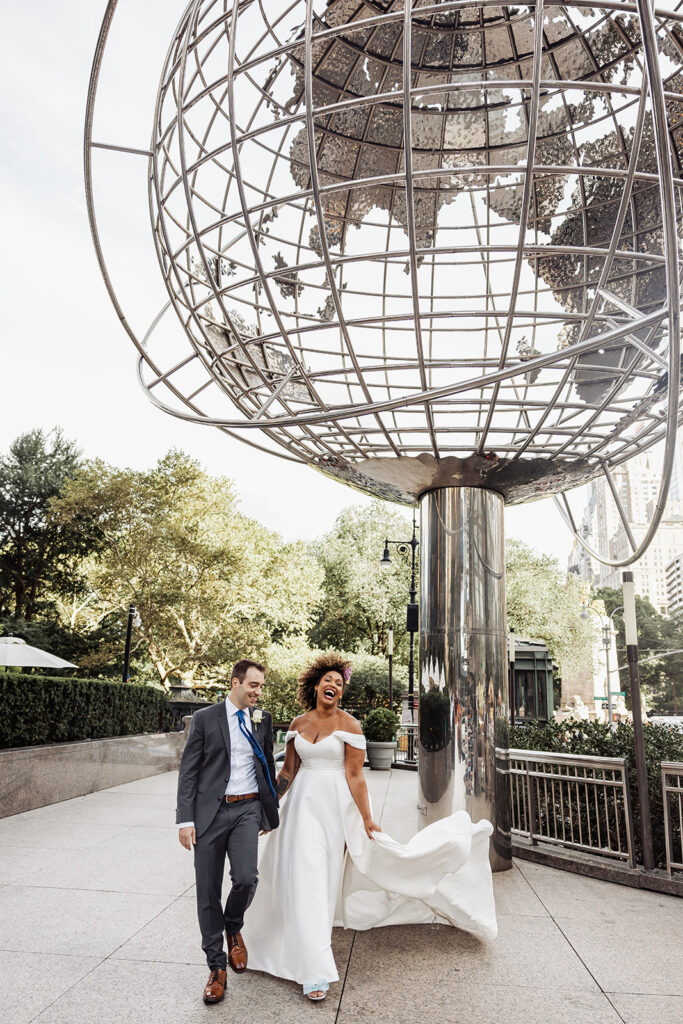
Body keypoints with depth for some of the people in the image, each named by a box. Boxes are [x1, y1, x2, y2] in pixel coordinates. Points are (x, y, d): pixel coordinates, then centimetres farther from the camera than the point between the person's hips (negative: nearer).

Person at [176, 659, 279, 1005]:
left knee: (246, 878, -14)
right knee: (208, 892, 6)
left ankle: (233, 928, 20)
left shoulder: (263, 719, 7)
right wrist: (185, 819, -9)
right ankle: (217, 966, 25)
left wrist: (271, 809, 15)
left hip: (247, 809, 2)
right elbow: (188, 771, -3)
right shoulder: (204, 718, -3)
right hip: (210, 811, -1)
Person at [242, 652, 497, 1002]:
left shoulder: (348, 725, -9)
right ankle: (315, 969, 16)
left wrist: (367, 819, -9)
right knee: (305, 877, 0)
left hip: (335, 805, -2)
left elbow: (354, 775, -9)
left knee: (327, 877, 7)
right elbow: (288, 771, 9)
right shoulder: (298, 725, 2)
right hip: (302, 803, 3)